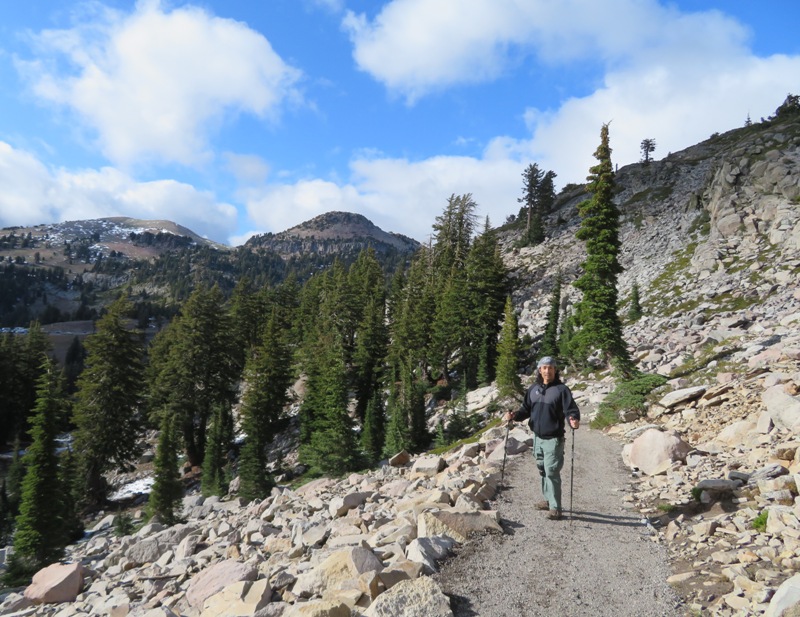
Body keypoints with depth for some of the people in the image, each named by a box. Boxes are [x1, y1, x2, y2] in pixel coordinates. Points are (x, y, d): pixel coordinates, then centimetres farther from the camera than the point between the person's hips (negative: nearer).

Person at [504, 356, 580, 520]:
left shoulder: (561, 389, -10)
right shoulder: (533, 389, 7)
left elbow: (571, 410, -15)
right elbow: (525, 409, 11)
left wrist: (573, 420, -36)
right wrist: (514, 416, -6)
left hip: (553, 439, -6)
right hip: (538, 438, 6)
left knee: (552, 472, -6)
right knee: (542, 470, 17)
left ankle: (555, 508, 3)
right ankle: (548, 500, 33)